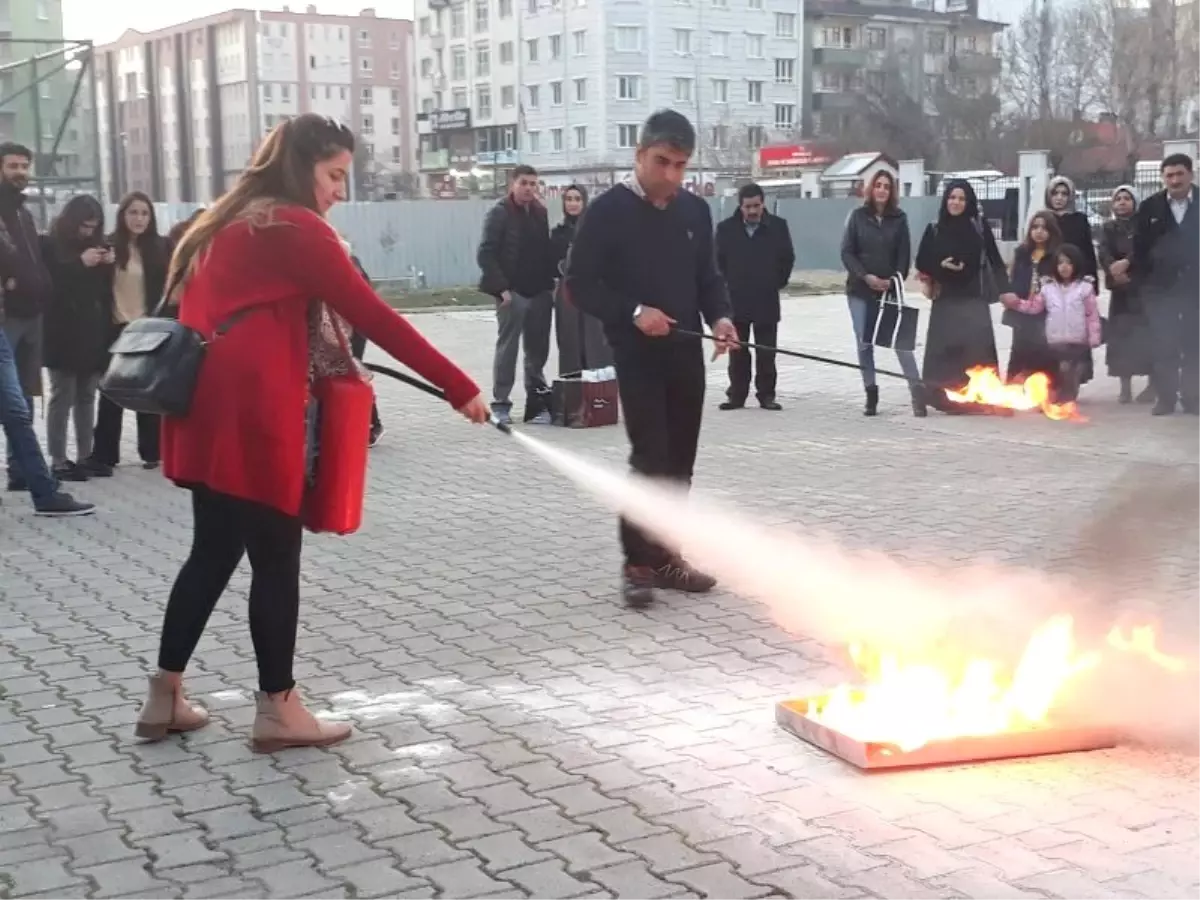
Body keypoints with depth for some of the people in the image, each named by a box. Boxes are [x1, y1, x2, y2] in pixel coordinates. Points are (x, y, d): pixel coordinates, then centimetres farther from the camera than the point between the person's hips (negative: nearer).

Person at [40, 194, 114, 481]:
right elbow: (48, 284, -15)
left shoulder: (96, 245, 14)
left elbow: (106, 288, 16)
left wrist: (108, 266, -3)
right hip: (64, 336, -5)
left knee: (87, 397, 8)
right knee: (63, 397, -5)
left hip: (92, 335, 5)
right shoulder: (49, 245, -3)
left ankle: (85, 456, 12)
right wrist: (80, 263, -19)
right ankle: (58, 461, -3)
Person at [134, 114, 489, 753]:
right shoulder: (295, 228, -9)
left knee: (214, 552, 16)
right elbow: (374, 318, -11)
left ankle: (164, 699, 22)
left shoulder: (233, 223, 19)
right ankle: (277, 711, 10)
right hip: (250, 415, -9)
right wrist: (459, 388, -8)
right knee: (276, 559, 1)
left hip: (209, 410, 9)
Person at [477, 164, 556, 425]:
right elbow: (486, 254, -9)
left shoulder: (540, 212, 12)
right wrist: (501, 287, -15)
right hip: (513, 293, -5)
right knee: (507, 348, -1)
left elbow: (546, 249, 15)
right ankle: (500, 403, 5)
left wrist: (549, 282, 4)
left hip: (539, 292, 5)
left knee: (538, 350, 7)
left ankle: (537, 402, 14)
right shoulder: (500, 213, -5)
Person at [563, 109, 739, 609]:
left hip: (686, 352, 6)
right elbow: (580, 284, -8)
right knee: (649, 458, -11)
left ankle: (666, 555, 19)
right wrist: (632, 312, -21)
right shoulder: (608, 210, -8)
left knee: (679, 460, 9)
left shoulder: (695, 211, 8)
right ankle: (639, 562, -1)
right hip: (636, 355, -6)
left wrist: (720, 316, -5)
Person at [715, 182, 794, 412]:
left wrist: (778, 282, 5)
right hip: (735, 300, 0)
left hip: (767, 300, 0)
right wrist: (728, 284, 5)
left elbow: (787, 258, 7)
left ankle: (766, 394, 11)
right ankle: (737, 394, 13)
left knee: (766, 352, 4)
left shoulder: (777, 226, -2)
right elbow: (719, 260, 7)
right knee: (738, 352, 7)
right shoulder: (727, 228, -3)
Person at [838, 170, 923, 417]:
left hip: (890, 290, -1)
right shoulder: (858, 216, 2)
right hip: (860, 290, 1)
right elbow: (847, 252, -1)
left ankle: (918, 393, -10)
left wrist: (895, 280, -13)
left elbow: (904, 255, 2)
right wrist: (865, 276, -13)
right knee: (864, 343, 3)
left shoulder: (899, 218, 2)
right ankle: (871, 394, 12)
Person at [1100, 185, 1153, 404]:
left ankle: (1152, 386, -5)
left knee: (1146, 334, -9)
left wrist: (1127, 262, -32)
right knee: (1121, 335, -2)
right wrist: (1113, 268, -27)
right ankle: (1125, 387, 2)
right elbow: (1104, 253, -6)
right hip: (1120, 289, 3)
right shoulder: (1109, 228, 11)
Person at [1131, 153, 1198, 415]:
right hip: (1160, 285, 0)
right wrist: (1140, 283, -3)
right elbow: (1139, 247, 3)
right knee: (1163, 346, 1)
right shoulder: (1150, 206, 3)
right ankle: (1165, 398, 7)